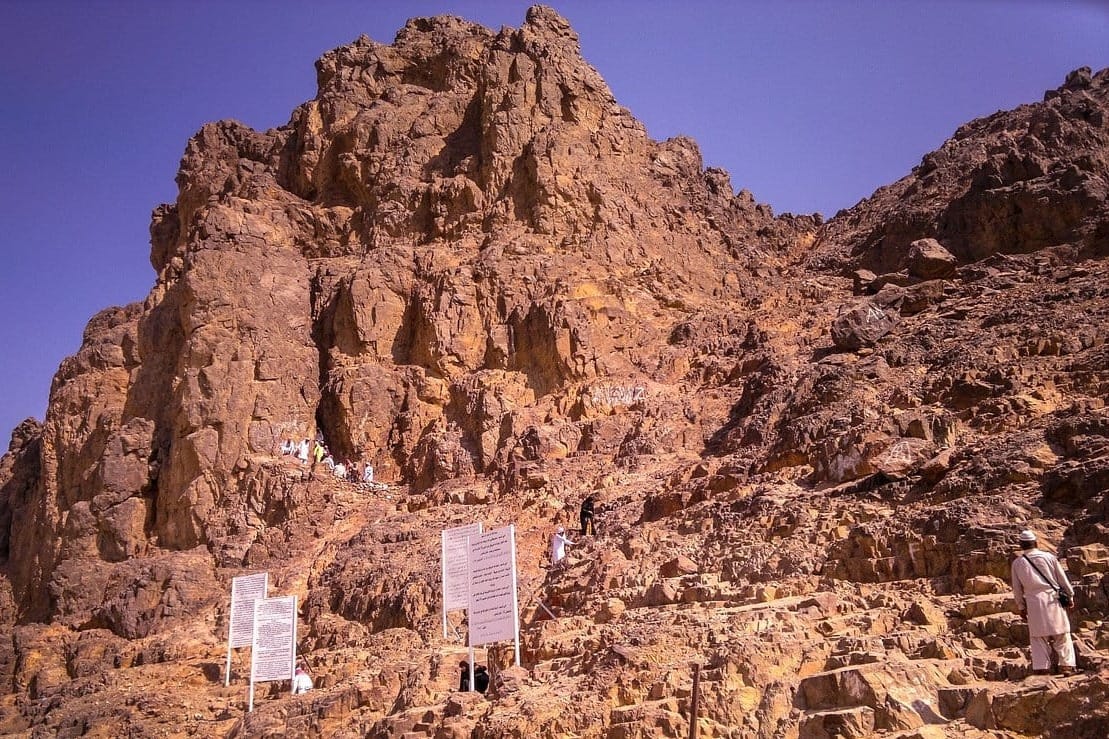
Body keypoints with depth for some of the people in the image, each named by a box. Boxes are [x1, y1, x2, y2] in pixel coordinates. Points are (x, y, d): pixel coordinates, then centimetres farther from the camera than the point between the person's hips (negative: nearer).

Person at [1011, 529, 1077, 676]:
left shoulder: (1017, 563, 2)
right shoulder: (1049, 557, -1)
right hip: (1053, 599, 0)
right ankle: (1066, 665, 4)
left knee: (1038, 637, 7)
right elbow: (1062, 579, 5)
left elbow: (1017, 588, 7)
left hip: (1034, 603, 0)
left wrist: (1020, 607, 17)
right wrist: (1069, 595, 17)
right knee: (1062, 636, 8)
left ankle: (1041, 668, 3)